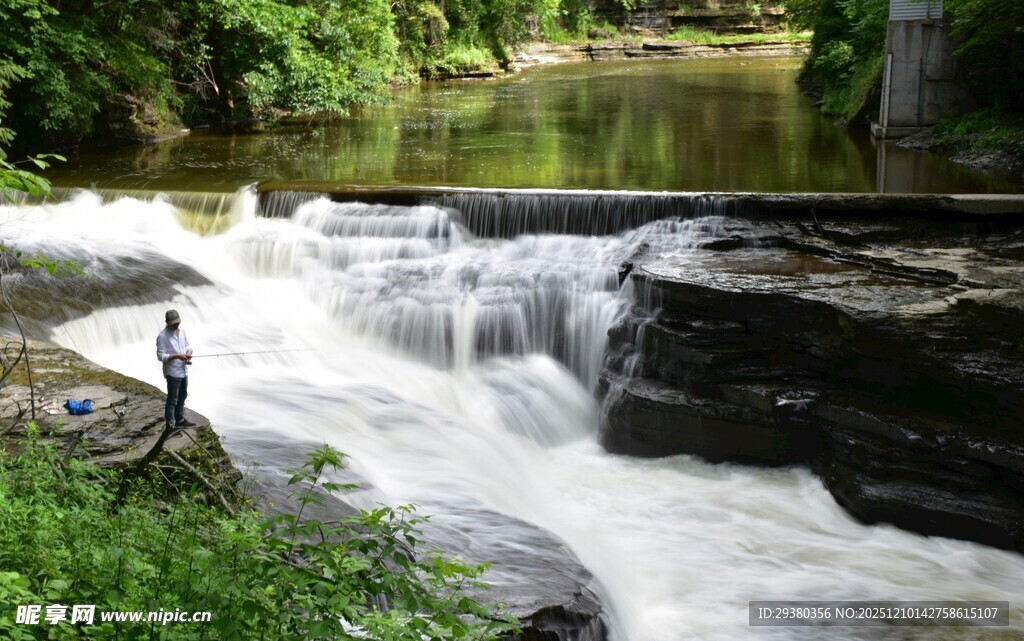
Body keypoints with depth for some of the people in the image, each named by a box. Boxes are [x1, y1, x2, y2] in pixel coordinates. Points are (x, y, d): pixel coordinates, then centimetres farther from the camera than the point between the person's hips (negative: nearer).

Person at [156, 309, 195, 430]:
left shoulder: (181, 331, 6)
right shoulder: (162, 336, -16)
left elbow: (187, 344, 16)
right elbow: (161, 356, -18)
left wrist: (189, 352, -6)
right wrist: (177, 356, -25)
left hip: (183, 370, 8)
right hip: (172, 372, -8)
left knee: (182, 396, 18)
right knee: (172, 399, -3)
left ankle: (180, 419, 32)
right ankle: (170, 423, 3)